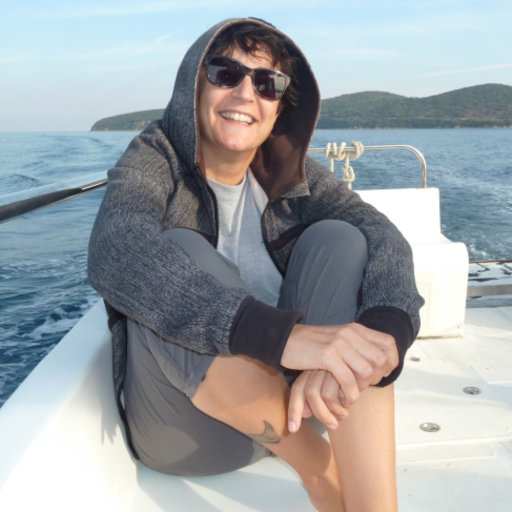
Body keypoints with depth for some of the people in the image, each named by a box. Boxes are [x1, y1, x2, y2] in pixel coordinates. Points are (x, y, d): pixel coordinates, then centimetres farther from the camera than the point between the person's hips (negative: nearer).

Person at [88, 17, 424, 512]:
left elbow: (384, 237, -15)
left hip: (281, 408, 3)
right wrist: (280, 334, -43)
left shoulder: (293, 175, 2)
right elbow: (115, 253, -30)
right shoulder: (156, 159, -7)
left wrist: (381, 336, -38)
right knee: (178, 252, -27)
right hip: (185, 427, -2)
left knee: (339, 240, -17)